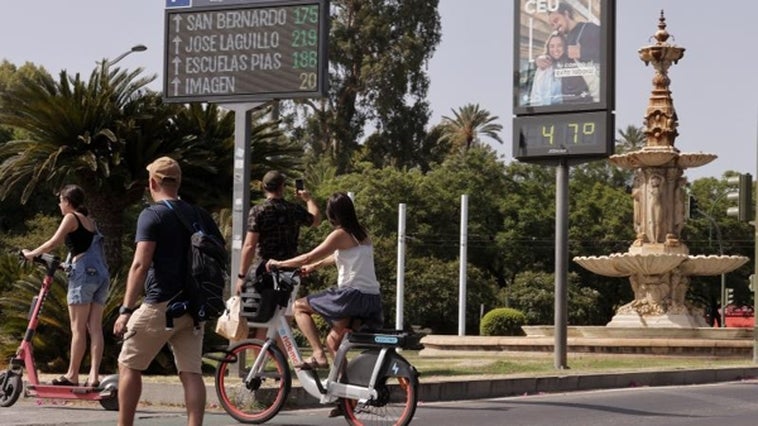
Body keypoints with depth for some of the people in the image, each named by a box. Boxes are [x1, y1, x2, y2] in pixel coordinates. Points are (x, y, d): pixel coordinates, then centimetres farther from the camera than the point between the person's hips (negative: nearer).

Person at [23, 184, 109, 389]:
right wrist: (65, 263, 25)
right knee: (95, 327, 1)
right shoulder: (90, 221, 23)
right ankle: (93, 375, -6)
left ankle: (72, 375, 0)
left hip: (84, 273, -7)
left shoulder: (71, 218, 0)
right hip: (101, 274, 7)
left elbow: (54, 243, -9)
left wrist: (32, 254, 1)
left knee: (78, 328, -3)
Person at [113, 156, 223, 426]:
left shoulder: (152, 214, -7)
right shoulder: (200, 216, 11)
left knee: (129, 366, 9)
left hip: (160, 305, -5)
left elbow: (140, 265, -17)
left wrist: (126, 310, -18)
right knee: (191, 372, 2)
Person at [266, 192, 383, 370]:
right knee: (333, 339, 23)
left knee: (299, 306, 6)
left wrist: (278, 263, 7)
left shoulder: (341, 234, -7)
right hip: (374, 300, 8)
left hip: (352, 295, -8)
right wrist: (315, 266, 42)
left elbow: (308, 257, -6)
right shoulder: (362, 233, 17)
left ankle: (318, 355, -6)